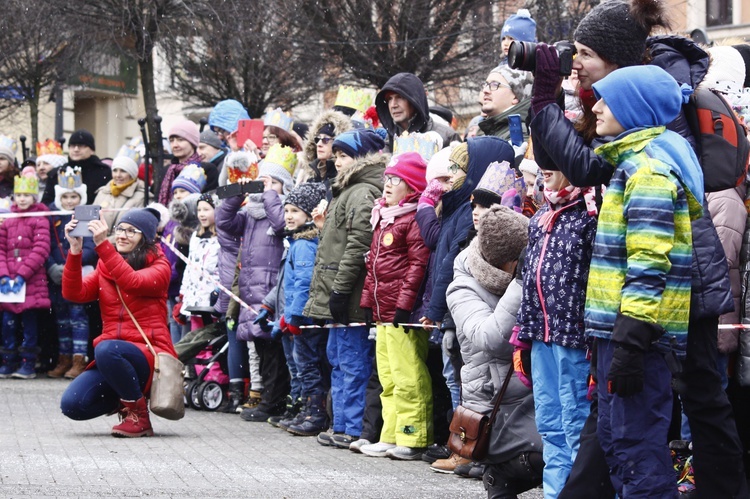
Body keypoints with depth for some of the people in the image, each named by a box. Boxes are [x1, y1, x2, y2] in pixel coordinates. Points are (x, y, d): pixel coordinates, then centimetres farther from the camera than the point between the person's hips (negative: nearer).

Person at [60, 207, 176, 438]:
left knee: (106, 349, -37)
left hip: (149, 355, -5)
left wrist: (102, 245, -27)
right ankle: (124, 400, 13)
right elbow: (73, 293, -2)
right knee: (72, 404, -17)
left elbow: (132, 282, -22)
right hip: (112, 358, 5)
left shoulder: (159, 267, 1)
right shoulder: (105, 267, 15)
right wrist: (75, 250, -14)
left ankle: (138, 413, -15)